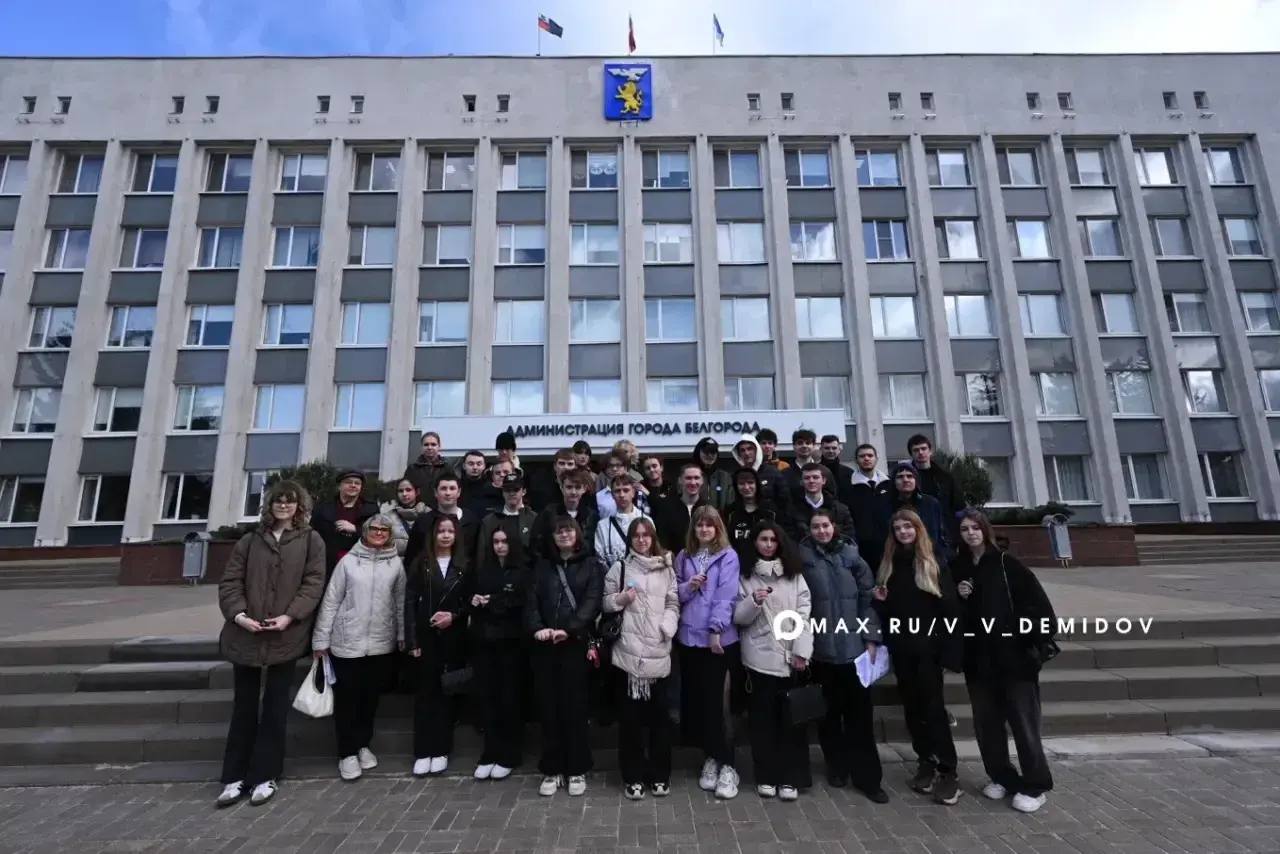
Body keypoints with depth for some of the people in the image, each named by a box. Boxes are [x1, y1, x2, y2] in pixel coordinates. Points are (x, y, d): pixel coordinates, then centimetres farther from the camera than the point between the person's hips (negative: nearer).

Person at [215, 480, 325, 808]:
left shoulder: (311, 540, 0)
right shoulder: (251, 539, 8)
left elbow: (313, 583, -6)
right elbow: (230, 580, 3)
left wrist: (289, 616, -17)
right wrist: (238, 613, -12)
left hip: (286, 636, -2)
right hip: (245, 634, 2)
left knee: (275, 708, 7)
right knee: (244, 706, 12)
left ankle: (265, 776, 20)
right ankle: (235, 777, 25)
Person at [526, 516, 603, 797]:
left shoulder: (591, 564, 3)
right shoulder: (543, 564, 12)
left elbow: (592, 602, -9)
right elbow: (531, 600, 3)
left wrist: (569, 630, -21)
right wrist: (537, 628, -16)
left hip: (576, 644, -3)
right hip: (544, 646, 3)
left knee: (575, 706, 2)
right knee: (549, 707, 7)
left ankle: (577, 769, 19)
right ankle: (552, 769, 22)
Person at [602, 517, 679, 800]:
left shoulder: (666, 568, 11)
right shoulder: (619, 567, 5)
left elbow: (673, 604, 9)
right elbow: (606, 603, 7)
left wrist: (668, 627, -8)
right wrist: (621, 598, -12)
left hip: (658, 651, 2)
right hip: (628, 650, -1)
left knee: (659, 713, 8)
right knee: (630, 715, 5)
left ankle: (660, 775, 24)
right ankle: (633, 776, 19)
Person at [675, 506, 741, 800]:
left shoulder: (728, 556, -3)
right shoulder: (683, 557, 11)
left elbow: (726, 596, -11)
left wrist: (716, 629, -17)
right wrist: (688, 586, -9)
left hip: (716, 636, -5)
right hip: (688, 636, 5)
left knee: (712, 699, -2)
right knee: (693, 698, 11)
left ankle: (726, 764, 13)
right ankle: (711, 756, 28)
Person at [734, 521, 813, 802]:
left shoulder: (794, 575, 6)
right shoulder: (745, 576, 2)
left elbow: (803, 614, 1)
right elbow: (738, 617, -1)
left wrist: (802, 651, -7)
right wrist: (754, 602, -20)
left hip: (790, 656, 1)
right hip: (759, 656, -1)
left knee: (792, 717, 5)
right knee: (763, 718, 7)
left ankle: (790, 778, 16)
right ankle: (766, 776, 20)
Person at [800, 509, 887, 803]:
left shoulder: (851, 555, 1)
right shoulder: (803, 557, -2)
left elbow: (868, 597, 2)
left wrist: (871, 638, -2)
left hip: (854, 645, 0)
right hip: (820, 647, 0)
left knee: (859, 712, 6)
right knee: (829, 711, 12)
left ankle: (867, 777, 18)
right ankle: (837, 767, 30)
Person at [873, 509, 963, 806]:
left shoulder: (933, 562, -3)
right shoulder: (888, 564, 8)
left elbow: (949, 604, -7)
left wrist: (948, 645, -12)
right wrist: (881, 600, -9)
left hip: (928, 644, -4)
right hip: (901, 646, 4)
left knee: (933, 706, -2)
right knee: (912, 707, 11)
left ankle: (947, 772, 8)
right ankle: (925, 763, 24)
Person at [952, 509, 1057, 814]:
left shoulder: (1006, 563, -6)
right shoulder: (957, 568, 5)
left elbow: (1036, 600, -8)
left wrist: (1040, 638, -11)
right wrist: (958, 597, -7)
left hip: (1014, 654, -4)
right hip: (978, 657, 4)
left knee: (1023, 720, 3)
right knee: (986, 721, 12)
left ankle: (1035, 785, 20)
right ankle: (1002, 777, 29)